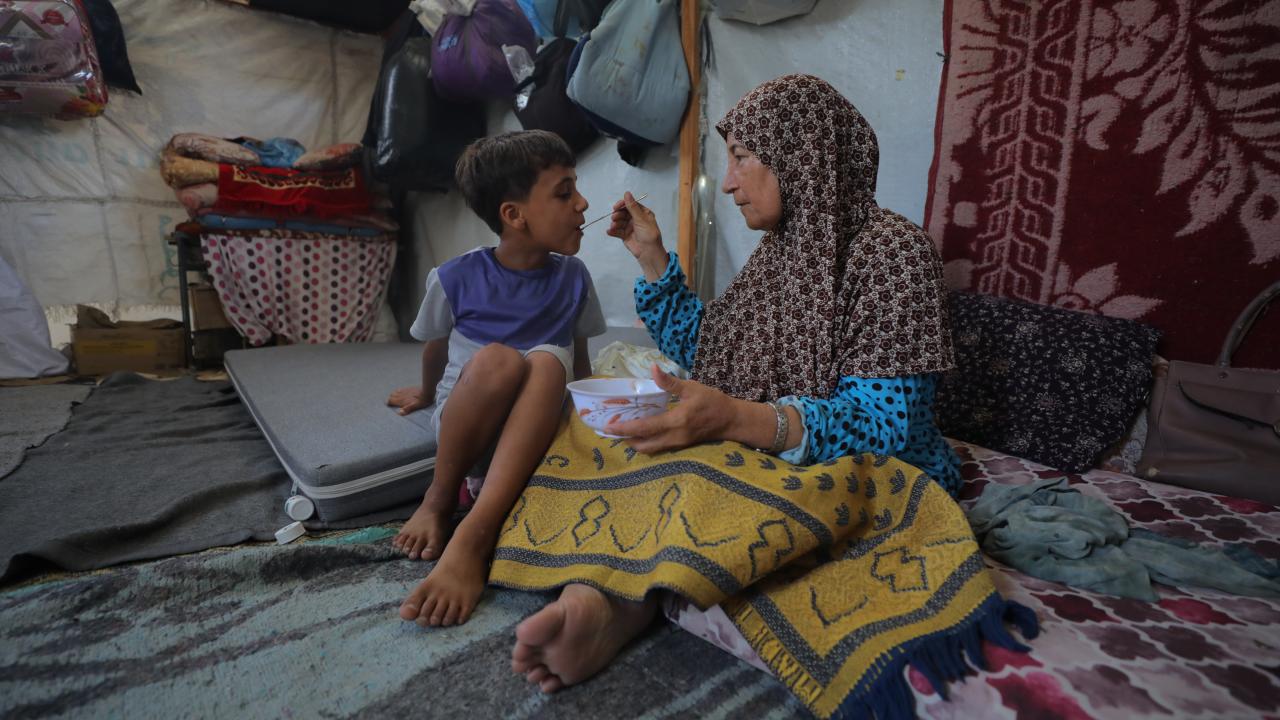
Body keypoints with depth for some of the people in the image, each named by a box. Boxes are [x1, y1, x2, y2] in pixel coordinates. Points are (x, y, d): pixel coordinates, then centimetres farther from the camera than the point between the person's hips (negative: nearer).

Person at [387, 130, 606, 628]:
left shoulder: (572, 277, 1)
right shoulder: (455, 279, -8)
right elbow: (435, 347, 12)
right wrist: (428, 394, 27)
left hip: (537, 420, 2)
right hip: (464, 418, -2)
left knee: (549, 361, -33)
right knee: (497, 359, -35)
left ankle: (475, 536, -39)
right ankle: (439, 499, -14)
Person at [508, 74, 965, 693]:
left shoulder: (891, 249, -14)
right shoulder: (782, 248, 10)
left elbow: (883, 421, -24)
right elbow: (699, 347, 15)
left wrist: (736, 419, -40)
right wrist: (650, 254, 8)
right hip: (775, 471, 8)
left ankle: (621, 596, -20)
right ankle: (608, 592, -29)